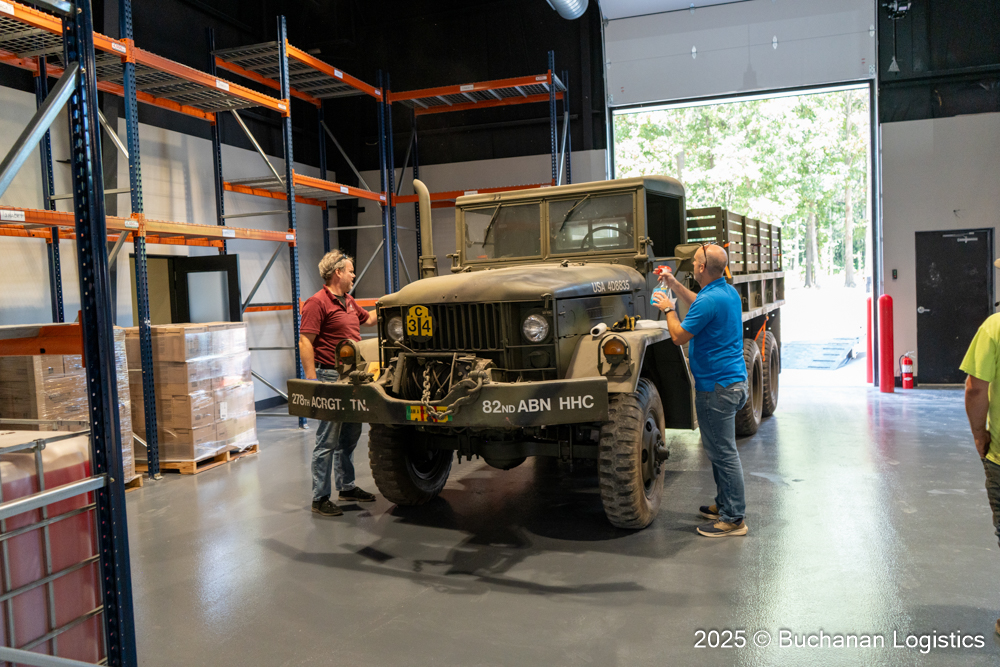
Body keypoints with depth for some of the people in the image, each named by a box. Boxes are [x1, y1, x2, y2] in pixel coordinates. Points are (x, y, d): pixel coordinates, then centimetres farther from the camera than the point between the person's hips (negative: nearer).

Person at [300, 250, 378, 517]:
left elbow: (369, 318, 34)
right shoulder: (317, 302, -12)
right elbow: (305, 343, -17)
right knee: (328, 440, -4)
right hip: (331, 377, -9)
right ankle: (320, 498, 4)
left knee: (350, 436, 17)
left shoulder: (348, 301, 16)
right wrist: (312, 381, -22)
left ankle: (347, 487, 29)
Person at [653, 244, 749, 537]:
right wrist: (675, 286, 28)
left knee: (722, 451, -4)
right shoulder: (729, 292, 10)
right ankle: (725, 504, 31)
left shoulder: (709, 300, -21)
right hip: (732, 380, 11)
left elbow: (679, 336, -16)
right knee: (719, 448, 20)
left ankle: (733, 518, 4)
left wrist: (668, 309, -1)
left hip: (717, 386, -11)